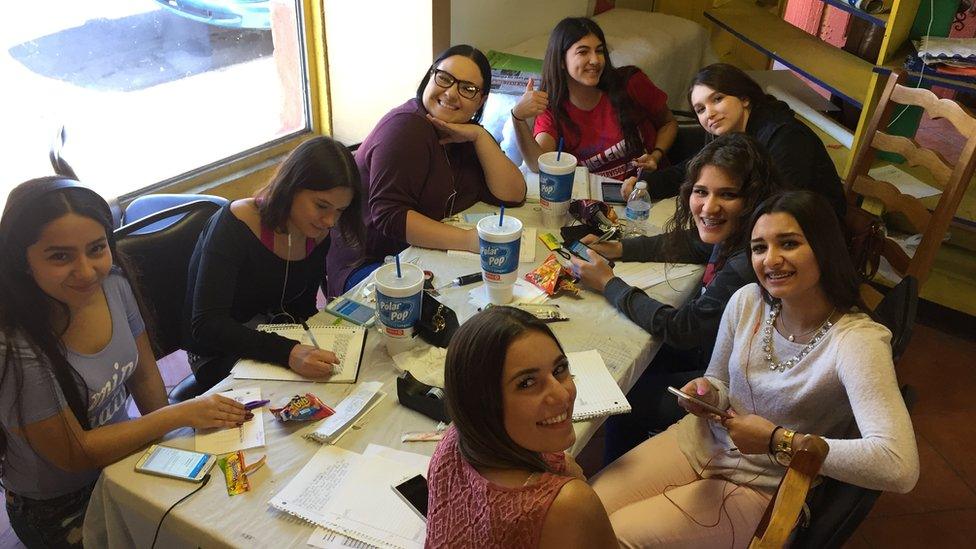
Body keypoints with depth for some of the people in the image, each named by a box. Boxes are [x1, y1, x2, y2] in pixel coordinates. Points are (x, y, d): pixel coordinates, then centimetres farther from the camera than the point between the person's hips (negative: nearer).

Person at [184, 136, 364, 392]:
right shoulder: (236, 224, -24)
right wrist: (288, 353, -44)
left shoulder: (318, 233, -4)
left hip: (279, 338, 6)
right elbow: (206, 325, -31)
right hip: (221, 355, -6)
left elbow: (303, 308, 8)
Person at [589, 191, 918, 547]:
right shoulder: (747, 301, -7)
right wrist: (708, 394, -15)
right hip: (702, 442, 5)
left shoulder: (858, 342, -25)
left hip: (763, 487, -4)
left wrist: (779, 441, -30)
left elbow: (900, 468, -36)